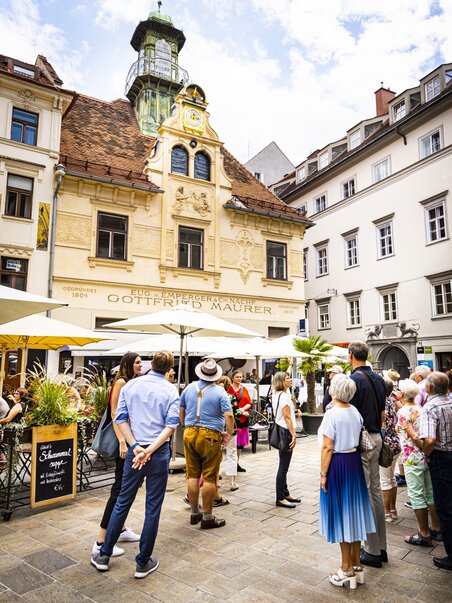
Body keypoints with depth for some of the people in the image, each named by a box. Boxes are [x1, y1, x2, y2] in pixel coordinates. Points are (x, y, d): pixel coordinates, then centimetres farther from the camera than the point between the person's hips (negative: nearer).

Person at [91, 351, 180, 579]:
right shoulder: (170, 390, -4)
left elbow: (121, 419, -3)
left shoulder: (130, 385, 3)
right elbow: (171, 425, -14)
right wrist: (149, 451, -17)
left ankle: (104, 555, 30)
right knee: (153, 508, 9)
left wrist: (135, 447, -8)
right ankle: (143, 562, 20)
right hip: (159, 453, -2)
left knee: (122, 503, 18)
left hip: (133, 451, 3)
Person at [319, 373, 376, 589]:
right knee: (354, 510, 17)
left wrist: (323, 473, -11)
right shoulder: (355, 411, 2)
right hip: (354, 461, 7)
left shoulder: (332, 414, -19)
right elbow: (357, 439, 6)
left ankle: (347, 570, 18)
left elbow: (328, 447, -18)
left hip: (338, 464, -7)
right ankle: (356, 565, 30)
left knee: (341, 513, 5)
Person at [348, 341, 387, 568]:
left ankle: (372, 551, 12)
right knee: (376, 491, 16)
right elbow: (382, 414, 14)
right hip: (376, 438, 8)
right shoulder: (378, 379, 8)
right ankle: (381, 547, 28)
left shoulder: (354, 379, -17)